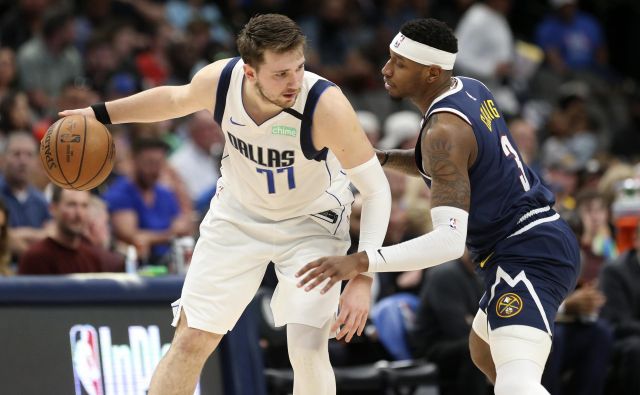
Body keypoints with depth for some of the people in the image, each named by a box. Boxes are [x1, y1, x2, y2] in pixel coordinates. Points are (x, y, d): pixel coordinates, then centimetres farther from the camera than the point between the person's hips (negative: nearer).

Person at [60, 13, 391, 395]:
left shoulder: (325, 104, -35)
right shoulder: (218, 81, -23)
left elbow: (377, 189, -29)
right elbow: (176, 98, 3)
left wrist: (363, 278, -37)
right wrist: (101, 114, 11)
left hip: (311, 224, -3)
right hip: (238, 216, 3)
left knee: (308, 350, -17)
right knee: (191, 340, 2)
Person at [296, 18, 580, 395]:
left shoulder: (444, 130, -21)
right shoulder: (471, 89, 8)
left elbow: (449, 240, -29)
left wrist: (360, 262, -35)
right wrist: (383, 158, 10)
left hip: (527, 257, -11)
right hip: (545, 237, 11)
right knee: (484, 350, 34)